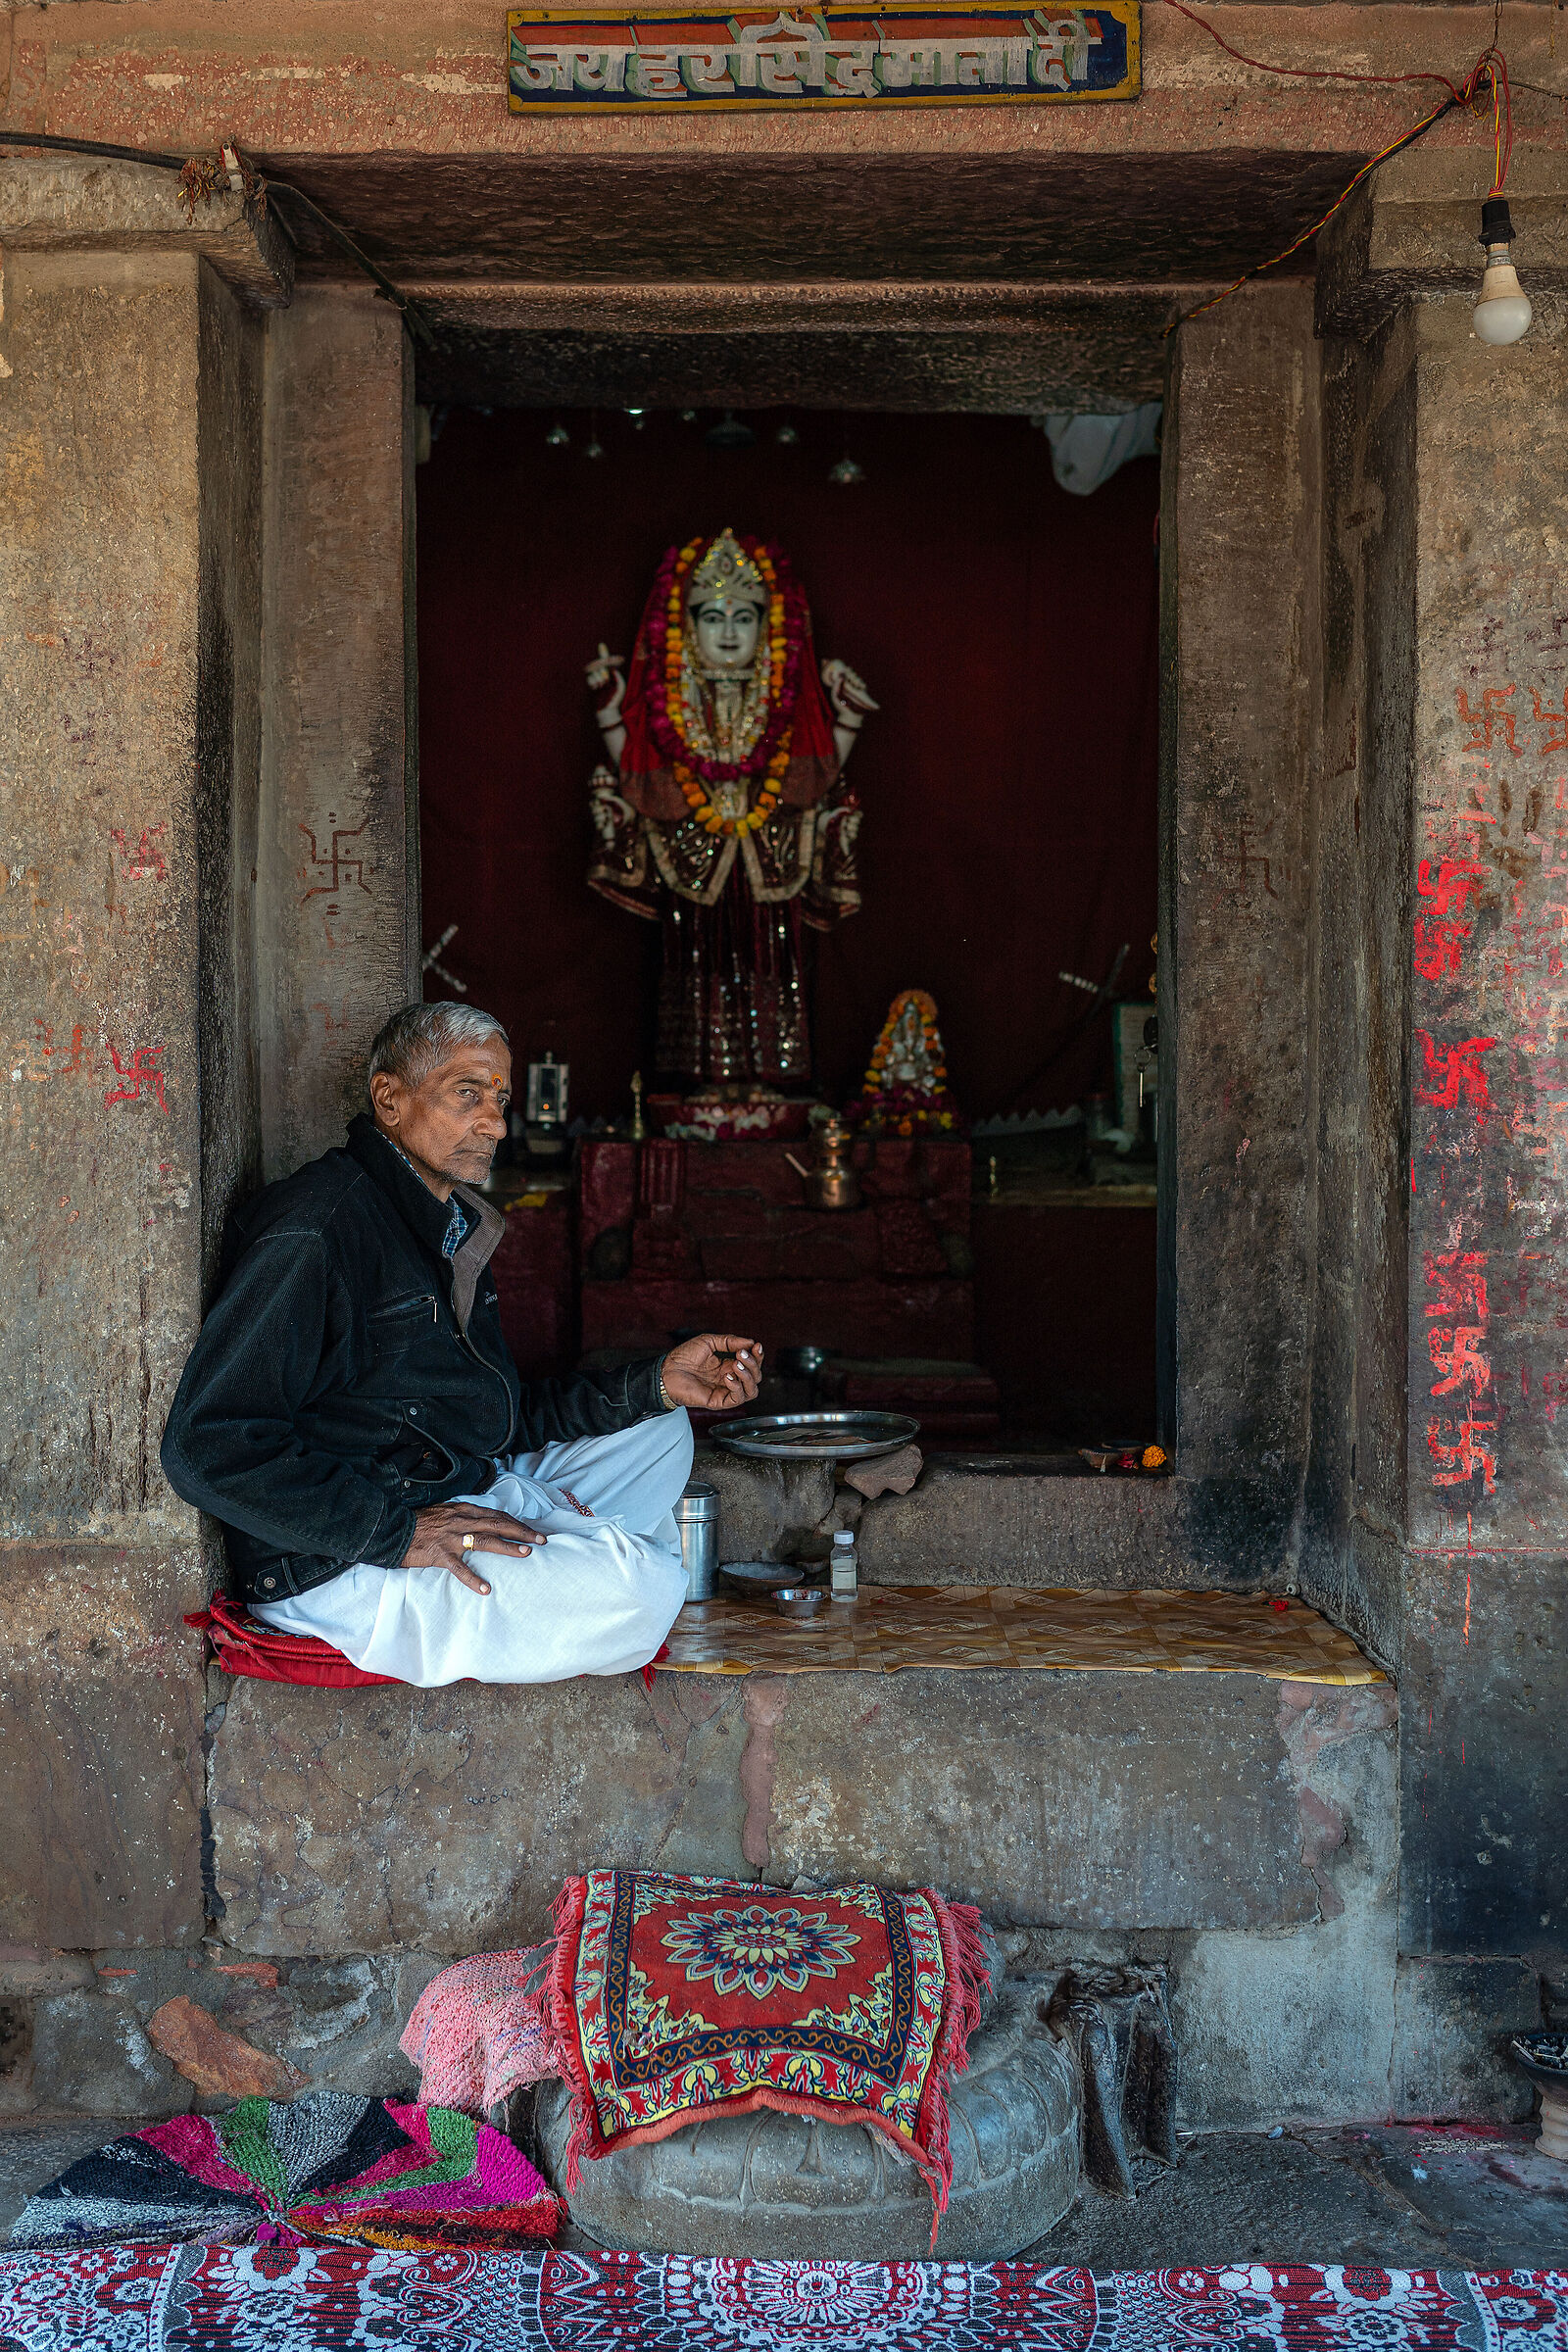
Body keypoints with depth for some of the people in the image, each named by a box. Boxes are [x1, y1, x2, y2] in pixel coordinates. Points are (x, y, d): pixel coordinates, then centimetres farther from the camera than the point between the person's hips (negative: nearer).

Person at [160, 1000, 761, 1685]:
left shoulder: (453, 1227, 16)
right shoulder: (312, 1229, -18)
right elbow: (208, 1448, -25)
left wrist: (655, 1384, 7)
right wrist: (397, 1532, -26)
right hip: (332, 1566, -10)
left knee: (657, 1431, 18)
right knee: (640, 1592, -23)